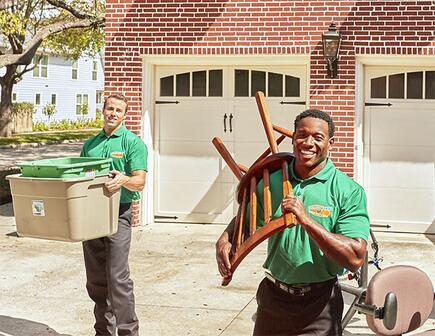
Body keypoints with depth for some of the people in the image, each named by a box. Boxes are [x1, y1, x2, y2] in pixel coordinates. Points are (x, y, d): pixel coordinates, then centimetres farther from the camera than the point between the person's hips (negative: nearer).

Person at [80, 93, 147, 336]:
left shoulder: (133, 143, -2)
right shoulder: (90, 144, 16)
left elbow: (140, 182, -11)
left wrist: (124, 180, -31)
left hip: (118, 213, -6)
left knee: (117, 277, -10)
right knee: (95, 279, 10)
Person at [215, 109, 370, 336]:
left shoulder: (349, 191, -13)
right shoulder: (272, 180, 1)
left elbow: (355, 259, -21)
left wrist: (306, 220, -28)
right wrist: (225, 239, -6)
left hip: (318, 308, -4)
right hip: (272, 297, 4)